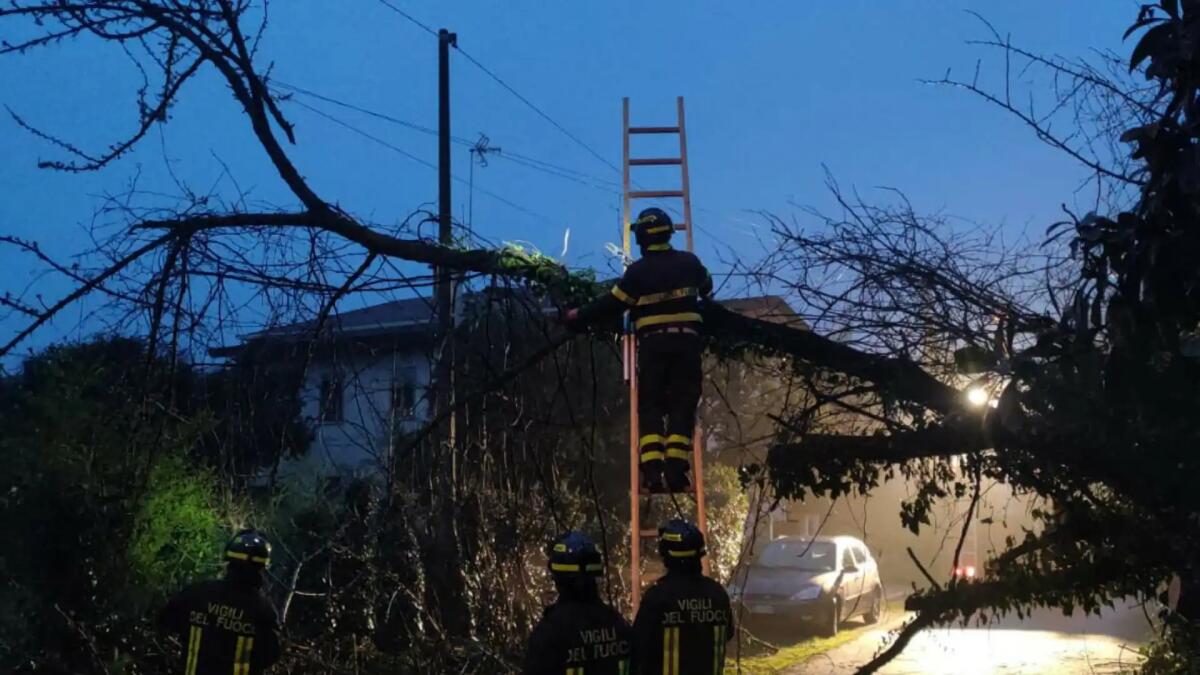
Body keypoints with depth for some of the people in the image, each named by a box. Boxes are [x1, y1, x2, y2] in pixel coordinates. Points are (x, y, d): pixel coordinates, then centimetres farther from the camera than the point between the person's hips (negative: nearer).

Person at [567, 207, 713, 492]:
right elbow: (707, 289, 25)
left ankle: (652, 470, -11)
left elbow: (611, 303, -1)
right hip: (686, 341, 2)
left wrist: (579, 316, 12)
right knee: (682, 405, 2)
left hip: (653, 343, -2)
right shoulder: (689, 262, 5)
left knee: (650, 406, 3)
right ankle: (676, 470, -10)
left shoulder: (637, 271, -5)